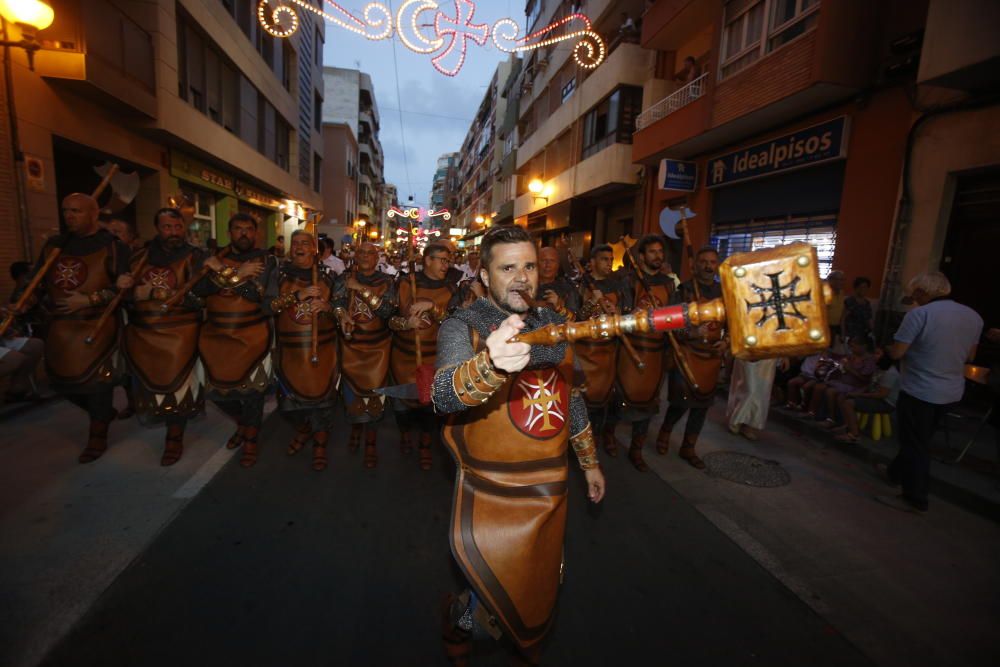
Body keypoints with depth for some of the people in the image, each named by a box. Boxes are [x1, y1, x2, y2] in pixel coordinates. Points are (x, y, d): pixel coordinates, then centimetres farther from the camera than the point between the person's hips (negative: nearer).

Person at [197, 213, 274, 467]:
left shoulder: (266, 259, -2)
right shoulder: (215, 258, 8)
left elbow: (257, 293, -16)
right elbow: (198, 289, -7)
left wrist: (224, 273, -16)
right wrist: (238, 275, -17)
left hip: (252, 334, -4)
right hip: (216, 334, 4)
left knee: (251, 387, -4)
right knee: (215, 388, 7)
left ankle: (250, 440, 17)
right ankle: (242, 422, 36)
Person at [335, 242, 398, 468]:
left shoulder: (386, 282, -2)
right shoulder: (346, 279, 4)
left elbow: (387, 310, -15)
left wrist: (362, 289, -20)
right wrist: (340, 312, -18)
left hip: (377, 345, -1)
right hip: (351, 343, 2)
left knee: (373, 390, -3)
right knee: (352, 388, 3)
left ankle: (370, 441, 13)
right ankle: (356, 426, 33)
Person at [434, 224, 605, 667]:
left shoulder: (554, 326, 2)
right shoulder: (462, 326, -14)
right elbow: (444, 397, -34)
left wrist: (589, 461, 18)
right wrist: (491, 364, -54)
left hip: (551, 490, 5)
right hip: (491, 497, -5)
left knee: (541, 595, 22)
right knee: (506, 602, 3)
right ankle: (458, 620, 38)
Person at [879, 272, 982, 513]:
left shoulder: (920, 314, -19)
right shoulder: (973, 316, 4)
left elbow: (896, 353, -19)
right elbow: (969, 356, 15)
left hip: (919, 391, -7)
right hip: (952, 391, 7)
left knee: (915, 443, 4)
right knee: (919, 439, 22)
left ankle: (915, 498, 12)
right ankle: (897, 472, 39)